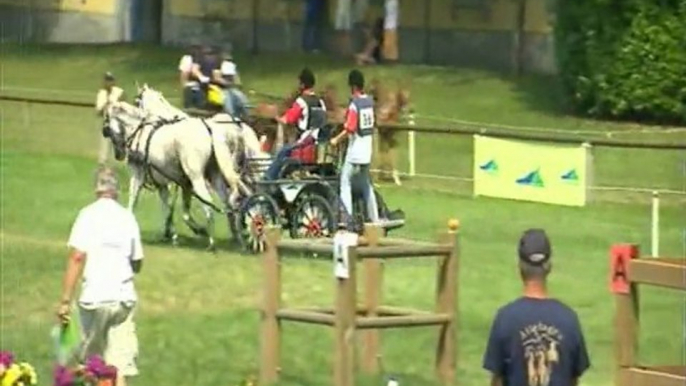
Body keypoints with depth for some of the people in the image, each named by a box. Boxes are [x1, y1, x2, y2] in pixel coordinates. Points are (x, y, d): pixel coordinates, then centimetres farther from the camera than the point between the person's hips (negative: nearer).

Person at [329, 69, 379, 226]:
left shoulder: (354, 104, -17)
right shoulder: (370, 101, 5)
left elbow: (349, 129, -19)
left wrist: (336, 140, -9)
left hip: (355, 150, -8)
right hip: (367, 150, 8)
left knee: (345, 182, -5)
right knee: (366, 184, 17)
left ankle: (348, 216, -15)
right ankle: (374, 218, 19)